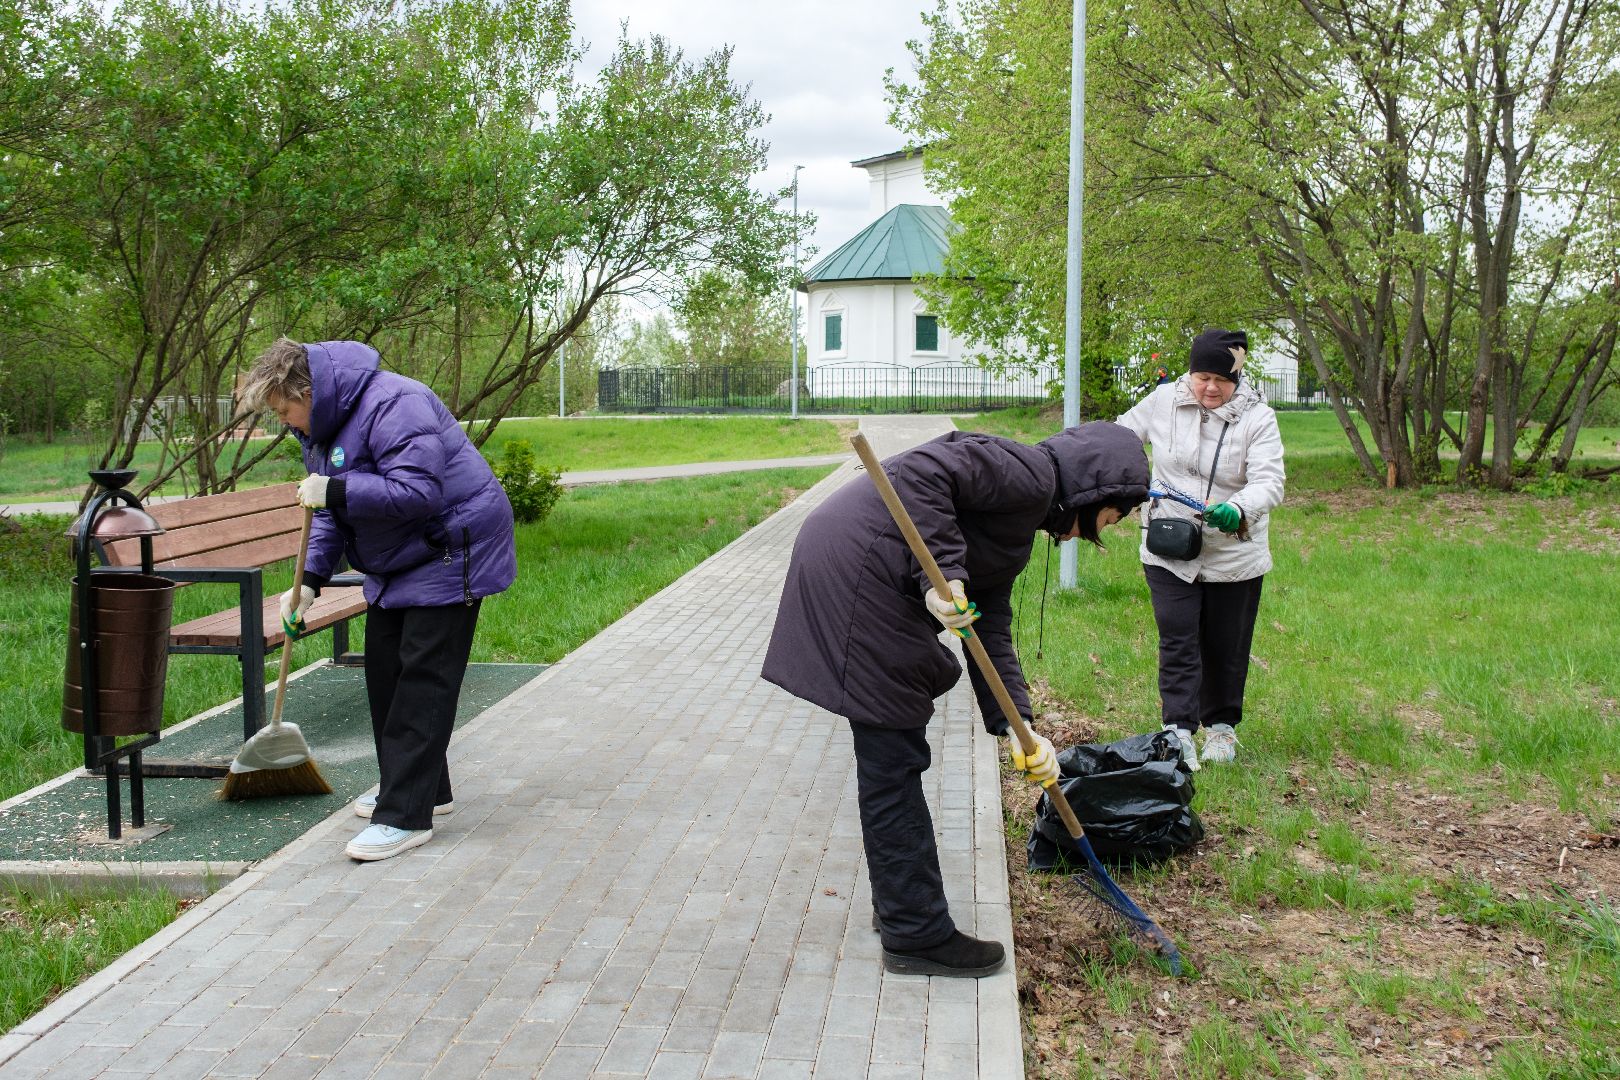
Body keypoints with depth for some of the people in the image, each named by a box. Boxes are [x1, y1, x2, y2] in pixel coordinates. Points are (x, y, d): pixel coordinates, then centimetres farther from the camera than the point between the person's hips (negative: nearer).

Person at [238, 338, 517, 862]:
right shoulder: (323, 426, 9)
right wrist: (310, 580, 2)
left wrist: (335, 490, -30)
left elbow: (418, 493, -33)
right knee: (385, 671, 13)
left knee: (422, 681, -12)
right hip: (396, 564, 11)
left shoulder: (392, 405, -25)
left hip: (449, 554, -11)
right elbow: (334, 514, 14)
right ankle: (421, 788, 26)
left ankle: (405, 815, -10)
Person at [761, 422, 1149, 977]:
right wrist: (943, 573, -26)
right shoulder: (1030, 474, -9)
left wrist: (1018, 727, 7)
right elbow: (923, 471, -23)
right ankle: (917, 935, 9)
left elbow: (991, 631, 16)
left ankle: (899, 904, 34)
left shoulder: (1017, 530, 21)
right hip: (854, 572, -11)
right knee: (894, 761, -2)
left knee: (894, 757, 20)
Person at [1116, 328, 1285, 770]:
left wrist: (1238, 508, -41)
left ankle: (1221, 726, 31)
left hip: (1234, 555, 0)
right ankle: (1178, 731, -2)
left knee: (1226, 647, 12)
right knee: (1178, 641, -6)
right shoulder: (1163, 401, -4)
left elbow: (1269, 482, -23)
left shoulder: (1258, 418, -11)